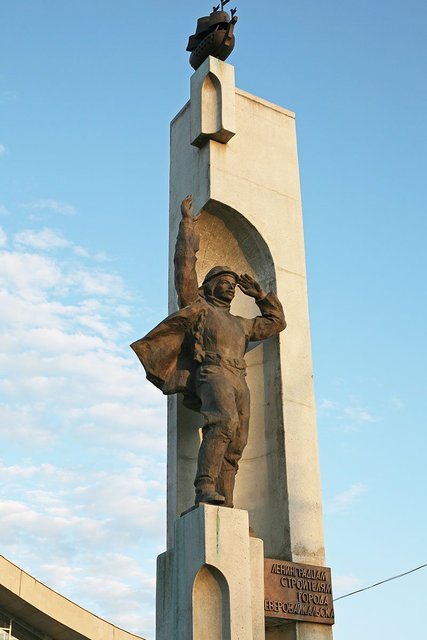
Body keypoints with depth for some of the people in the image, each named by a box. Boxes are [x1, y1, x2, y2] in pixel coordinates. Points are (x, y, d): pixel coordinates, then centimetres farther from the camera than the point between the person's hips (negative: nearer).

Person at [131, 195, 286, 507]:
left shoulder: (240, 324, 37)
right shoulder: (198, 305, 23)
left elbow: (276, 321, 46)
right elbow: (185, 263, 18)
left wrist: (258, 293, 43)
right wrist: (187, 222, 24)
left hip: (239, 382, 6)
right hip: (211, 373, -6)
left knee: (233, 449, -10)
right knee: (224, 422, -34)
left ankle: (224, 508, -19)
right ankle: (205, 488, -42)